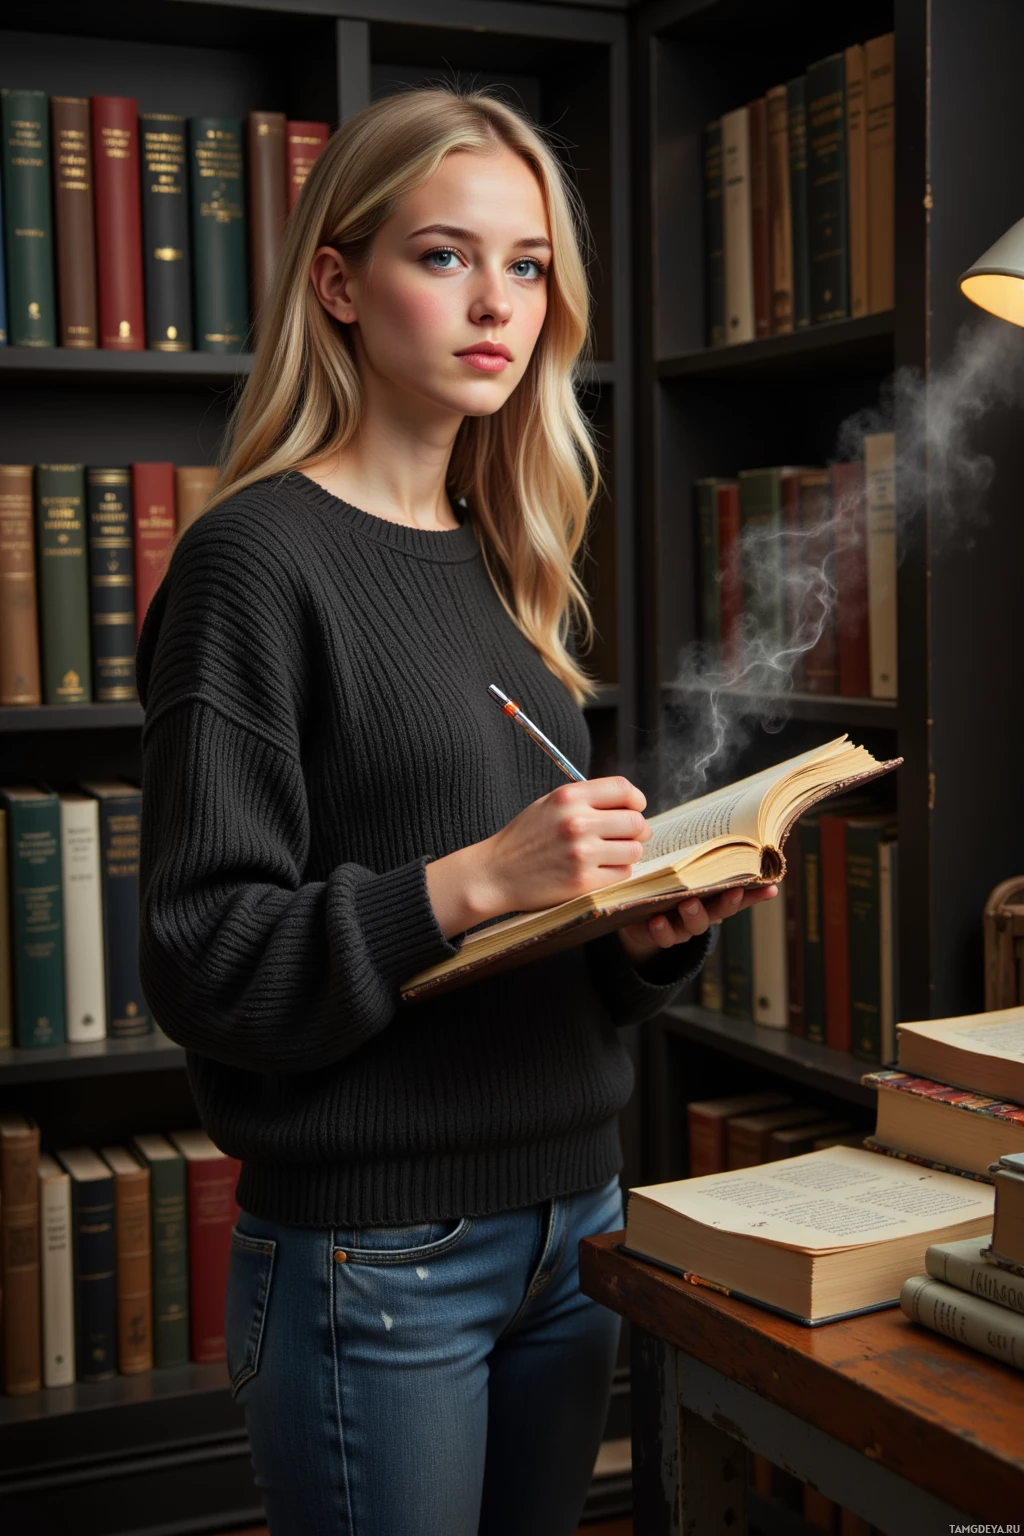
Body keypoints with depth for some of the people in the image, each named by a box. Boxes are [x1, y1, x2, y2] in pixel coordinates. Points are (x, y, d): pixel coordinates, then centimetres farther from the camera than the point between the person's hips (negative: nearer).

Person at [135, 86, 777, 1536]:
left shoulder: (515, 567, 10)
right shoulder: (259, 557, -11)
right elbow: (202, 960, -16)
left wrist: (660, 927, -4)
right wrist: (471, 882, -26)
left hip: (572, 1220, 7)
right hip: (373, 1253, -7)